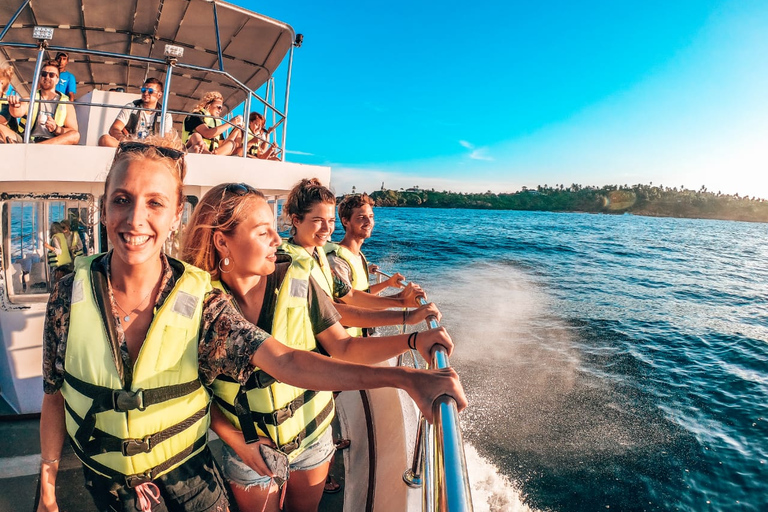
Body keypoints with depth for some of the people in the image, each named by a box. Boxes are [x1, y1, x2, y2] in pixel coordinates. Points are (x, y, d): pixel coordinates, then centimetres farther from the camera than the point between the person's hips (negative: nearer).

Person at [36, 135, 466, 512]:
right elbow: (54, 396, -3)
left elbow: (283, 360, -35)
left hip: (187, 477, -1)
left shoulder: (199, 301, -22)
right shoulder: (71, 294, -16)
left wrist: (403, 378, -44)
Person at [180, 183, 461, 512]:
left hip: (312, 437, 2)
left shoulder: (296, 281, -16)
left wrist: (413, 340, -28)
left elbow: (344, 349, -16)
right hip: (249, 451, -1)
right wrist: (236, 441, -15)